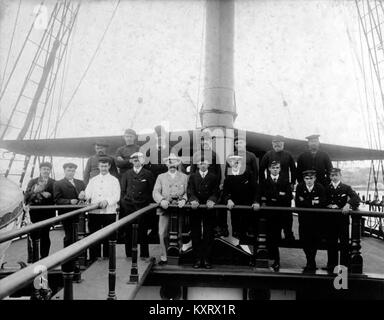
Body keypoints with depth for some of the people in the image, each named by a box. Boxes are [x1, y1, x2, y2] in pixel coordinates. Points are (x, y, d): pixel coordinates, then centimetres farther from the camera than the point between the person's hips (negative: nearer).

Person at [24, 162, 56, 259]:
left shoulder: (54, 183, 4)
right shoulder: (33, 182, 8)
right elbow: (26, 197, -1)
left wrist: (49, 195, -18)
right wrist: (34, 190, -17)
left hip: (48, 212, -1)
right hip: (35, 212, 1)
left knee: (44, 234, 2)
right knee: (34, 234, -1)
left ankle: (44, 257, 13)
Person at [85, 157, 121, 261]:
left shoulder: (114, 180, 7)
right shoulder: (93, 180, 17)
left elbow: (116, 196, -4)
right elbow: (87, 193, 9)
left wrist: (107, 201, -21)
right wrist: (84, 195, -14)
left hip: (109, 212, -2)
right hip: (93, 212, 3)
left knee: (108, 238, 2)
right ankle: (93, 259, 15)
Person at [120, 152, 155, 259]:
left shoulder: (148, 174, 5)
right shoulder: (127, 174, 12)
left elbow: (151, 191, 3)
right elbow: (122, 190, 13)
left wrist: (148, 204, -4)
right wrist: (123, 202, 3)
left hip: (142, 206, -2)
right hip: (128, 206, 2)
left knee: (143, 232, 2)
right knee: (128, 232, 5)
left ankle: (144, 255, 12)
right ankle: (129, 255, 16)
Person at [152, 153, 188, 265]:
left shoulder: (184, 177, 16)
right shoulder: (161, 177, 15)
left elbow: (187, 192, 8)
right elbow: (155, 192, 5)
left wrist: (183, 200, -12)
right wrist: (161, 200, -14)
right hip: (164, 209, 0)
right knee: (162, 234, -5)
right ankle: (163, 257, 6)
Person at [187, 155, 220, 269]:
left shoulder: (214, 177, 9)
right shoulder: (193, 176, 12)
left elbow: (216, 191, -2)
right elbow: (190, 190, -1)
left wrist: (212, 200, -22)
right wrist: (193, 200, -21)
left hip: (209, 209, -1)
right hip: (195, 209, 1)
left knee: (208, 235, 2)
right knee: (196, 235, 3)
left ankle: (207, 259, 9)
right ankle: (197, 259, 11)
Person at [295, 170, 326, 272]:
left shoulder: (320, 188, -6)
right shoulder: (299, 187, -3)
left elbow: (323, 203, -16)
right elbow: (297, 203, -10)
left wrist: (305, 202, -20)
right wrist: (312, 202, -18)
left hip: (316, 219, -1)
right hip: (304, 218, 1)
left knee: (314, 241, 1)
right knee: (304, 240, 3)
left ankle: (310, 263, 17)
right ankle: (311, 263, 20)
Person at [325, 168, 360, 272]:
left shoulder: (346, 188, 4)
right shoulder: (326, 188, 7)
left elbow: (356, 198, -10)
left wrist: (348, 204, -27)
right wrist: (329, 205, -15)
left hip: (343, 219, -1)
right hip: (330, 220, 1)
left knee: (344, 243, 2)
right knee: (331, 243, 7)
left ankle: (344, 266, 12)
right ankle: (332, 264, 19)